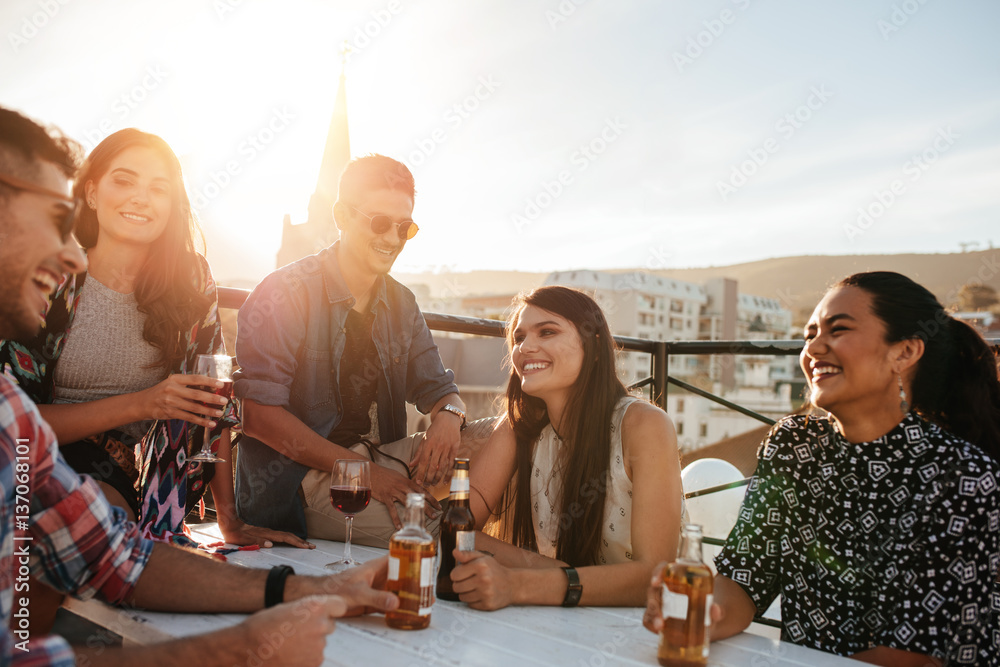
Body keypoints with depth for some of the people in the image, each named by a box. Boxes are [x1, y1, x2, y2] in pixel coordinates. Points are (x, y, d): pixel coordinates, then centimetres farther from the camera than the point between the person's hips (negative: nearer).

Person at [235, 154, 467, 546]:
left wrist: (448, 416, -13)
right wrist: (362, 470, -23)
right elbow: (258, 414, -16)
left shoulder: (400, 304, 11)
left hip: (379, 457, 7)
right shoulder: (285, 294, -9)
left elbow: (436, 387, 14)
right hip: (298, 477, -6)